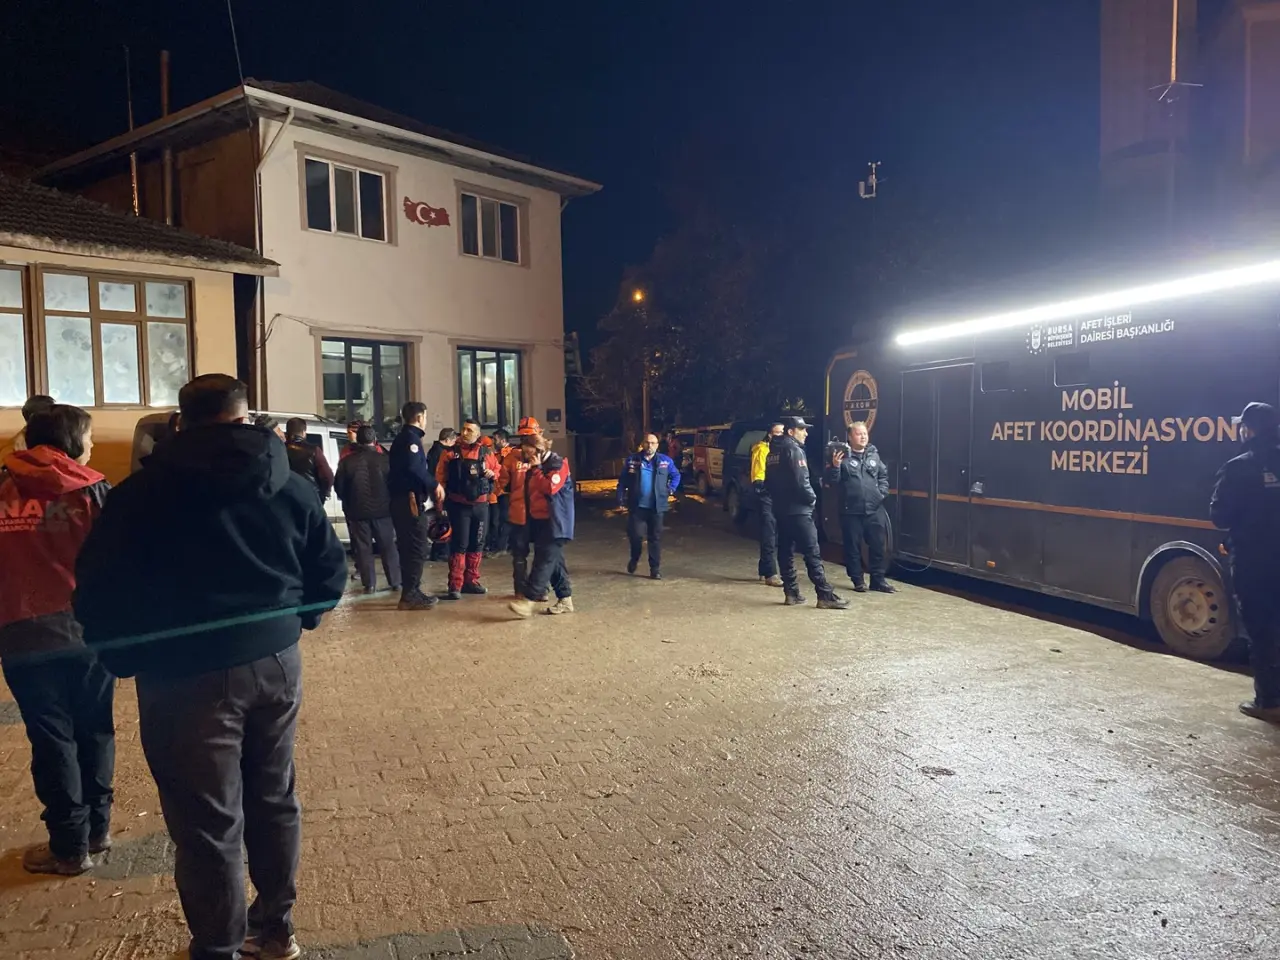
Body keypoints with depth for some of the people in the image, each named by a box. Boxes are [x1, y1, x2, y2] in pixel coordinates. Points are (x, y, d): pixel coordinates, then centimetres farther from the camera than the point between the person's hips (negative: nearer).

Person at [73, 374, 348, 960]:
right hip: (277, 663, 4)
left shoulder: (144, 491, -6)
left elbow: (98, 587, -10)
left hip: (187, 674, -4)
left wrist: (124, 659, 3)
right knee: (274, 798, 18)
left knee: (208, 820, 6)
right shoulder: (289, 486, 4)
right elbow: (330, 568, 7)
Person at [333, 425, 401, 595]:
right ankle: (395, 582, 11)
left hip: (357, 511, 0)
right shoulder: (384, 459, -5)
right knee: (388, 547, 9)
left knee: (363, 548, 6)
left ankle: (369, 584, 3)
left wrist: (348, 503, 20)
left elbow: (339, 487, 2)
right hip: (382, 510, 1)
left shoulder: (347, 461, -5)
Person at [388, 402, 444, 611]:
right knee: (417, 549, -6)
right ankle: (410, 595, -5)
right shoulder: (411, 437, -11)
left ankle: (410, 592, 21)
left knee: (409, 548, 15)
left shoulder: (401, 438, 20)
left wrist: (429, 485, 12)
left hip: (402, 500, 10)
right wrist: (434, 484, -14)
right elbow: (414, 467, -25)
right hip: (412, 501, -10)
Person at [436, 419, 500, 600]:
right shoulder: (450, 452, -1)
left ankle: (471, 581, 23)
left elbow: (497, 471, 16)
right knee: (459, 544, -6)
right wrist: (441, 497, -11)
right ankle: (455, 586, -5)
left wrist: (492, 474, -6)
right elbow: (440, 477, -2)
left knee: (477, 544, 11)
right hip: (459, 505, -3)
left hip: (481, 504, 3)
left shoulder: (486, 453, 5)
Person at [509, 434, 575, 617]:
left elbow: (549, 487, -23)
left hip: (555, 522, -9)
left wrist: (536, 468, -16)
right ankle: (565, 599, 15)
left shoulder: (558, 464, -9)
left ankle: (530, 599, -19)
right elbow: (530, 492, 26)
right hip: (539, 520, 9)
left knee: (544, 560, -13)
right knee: (554, 560, 10)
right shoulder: (535, 466, 15)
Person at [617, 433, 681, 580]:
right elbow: (622, 481, 4)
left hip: (657, 507, 1)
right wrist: (621, 498, -2)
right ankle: (634, 559, 24)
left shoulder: (665, 461, 3)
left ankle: (655, 569, 12)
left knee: (655, 538, 4)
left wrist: (671, 489, 5)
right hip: (637, 506, -1)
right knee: (636, 535, -6)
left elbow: (676, 475, 19)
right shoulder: (632, 460, 0)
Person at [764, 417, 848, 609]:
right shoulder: (794, 450, -12)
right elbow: (801, 481, -19)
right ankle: (825, 596, -9)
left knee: (785, 551, 10)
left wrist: (778, 499, 18)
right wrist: (812, 498, -5)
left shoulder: (773, 452, 15)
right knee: (812, 553, -8)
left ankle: (791, 593, 12)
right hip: (798, 509, -9)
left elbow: (768, 481, 18)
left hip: (780, 509, 9)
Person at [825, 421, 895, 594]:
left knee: (878, 545, 8)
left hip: (874, 510, 4)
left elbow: (884, 475, 20)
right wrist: (835, 466, -22)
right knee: (853, 547, 4)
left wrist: (882, 492, 5)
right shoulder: (842, 456, -4)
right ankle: (858, 580, 16)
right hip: (851, 511, -4)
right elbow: (831, 482, -6)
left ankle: (878, 580, 19)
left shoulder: (874, 455, 9)